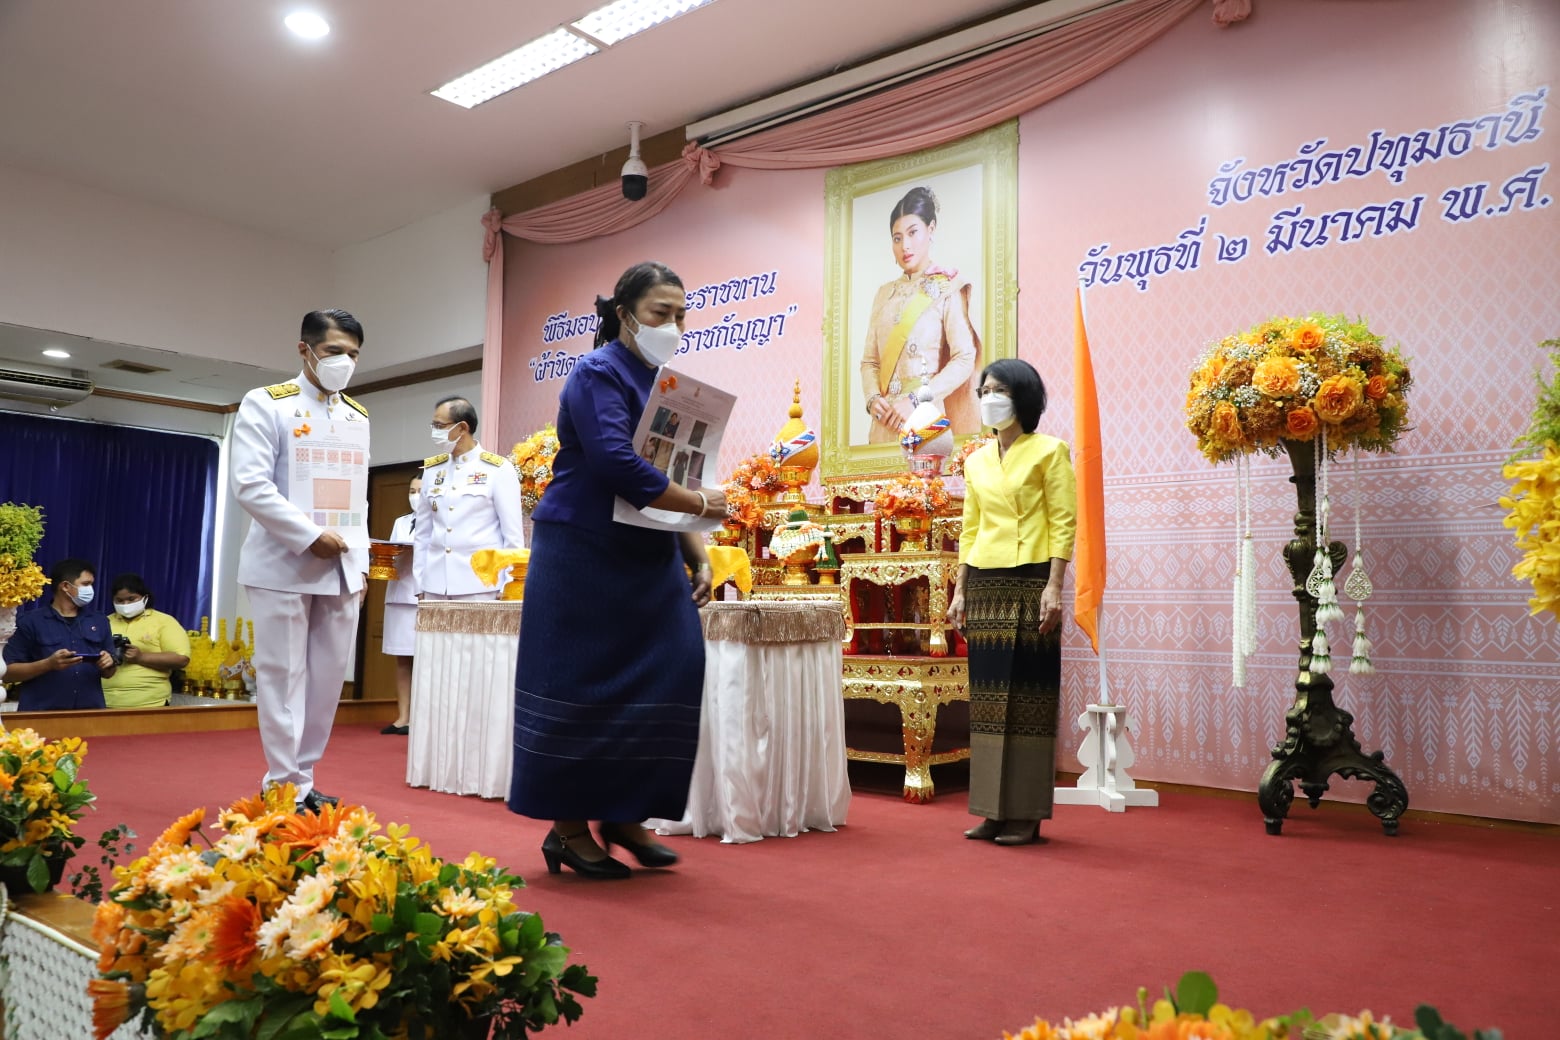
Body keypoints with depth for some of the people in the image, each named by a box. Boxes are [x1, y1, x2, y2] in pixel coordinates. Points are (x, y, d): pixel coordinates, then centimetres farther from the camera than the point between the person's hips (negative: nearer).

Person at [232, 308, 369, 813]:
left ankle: (303, 780, 18)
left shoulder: (358, 417, 15)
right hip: (284, 564, -5)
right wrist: (310, 537, -16)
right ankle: (286, 787, 8)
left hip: (341, 568, 5)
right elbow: (251, 485, -11)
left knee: (329, 678, 7)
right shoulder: (266, 404, -2)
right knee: (283, 677, -1)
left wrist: (360, 562, 10)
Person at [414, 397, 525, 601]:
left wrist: (508, 589, -5)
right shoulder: (432, 470, 12)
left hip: (481, 585, -4)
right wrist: (420, 585, 9)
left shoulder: (499, 469, -2)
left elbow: (513, 534, -3)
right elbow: (423, 533, 13)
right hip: (435, 586, 4)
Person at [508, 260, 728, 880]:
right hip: (586, 557, -7)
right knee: (584, 690, -1)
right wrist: (701, 504, -17)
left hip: (649, 560, 8)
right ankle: (568, 827, 13)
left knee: (671, 674, 2)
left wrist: (698, 557, 6)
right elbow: (618, 467, -24)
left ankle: (623, 813, 16)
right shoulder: (599, 374, -10)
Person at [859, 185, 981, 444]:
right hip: (887, 422, 4)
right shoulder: (885, 294, 15)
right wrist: (873, 398, -7)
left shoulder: (947, 289, 0)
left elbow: (965, 358, -10)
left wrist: (916, 400, -17)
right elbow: (870, 359, 12)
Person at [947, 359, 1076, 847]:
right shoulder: (977, 461, 16)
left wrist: (1054, 587, -14)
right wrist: (960, 591, 10)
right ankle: (995, 810, 12)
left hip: (1029, 584, -5)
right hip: (985, 586, 6)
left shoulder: (1048, 451, 0)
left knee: (1027, 695, -3)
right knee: (987, 696, 5)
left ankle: (1027, 814, 4)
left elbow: (1063, 522, -6)